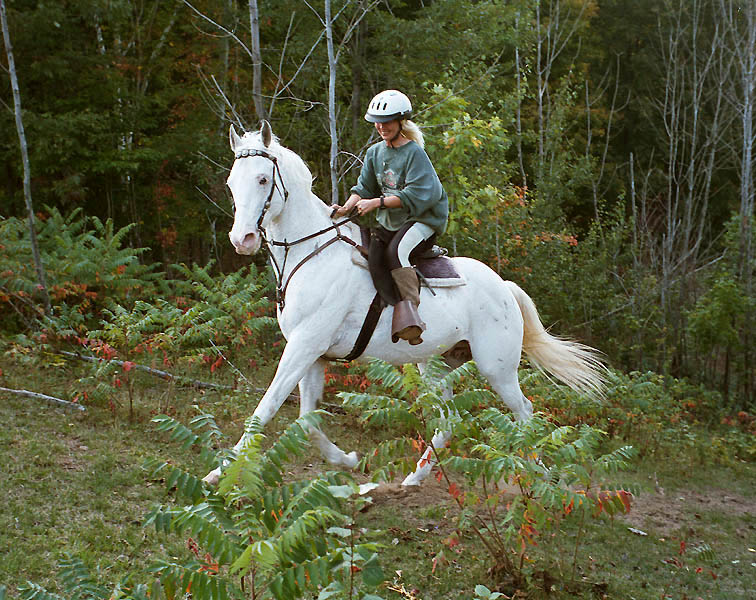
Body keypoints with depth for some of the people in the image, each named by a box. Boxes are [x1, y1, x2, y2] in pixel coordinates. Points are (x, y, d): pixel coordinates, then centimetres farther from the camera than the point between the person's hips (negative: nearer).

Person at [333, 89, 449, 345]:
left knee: (396, 250, -33)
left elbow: (416, 195, -21)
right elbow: (364, 188, 11)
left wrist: (377, 202, -26)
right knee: (368, 253, -17)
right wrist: (347, 207, -9)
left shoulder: (414, 153, -11)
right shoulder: (374, 153, 12)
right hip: (389, 221, 7)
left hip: (424, 219, -7)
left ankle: (408, 311, -36)